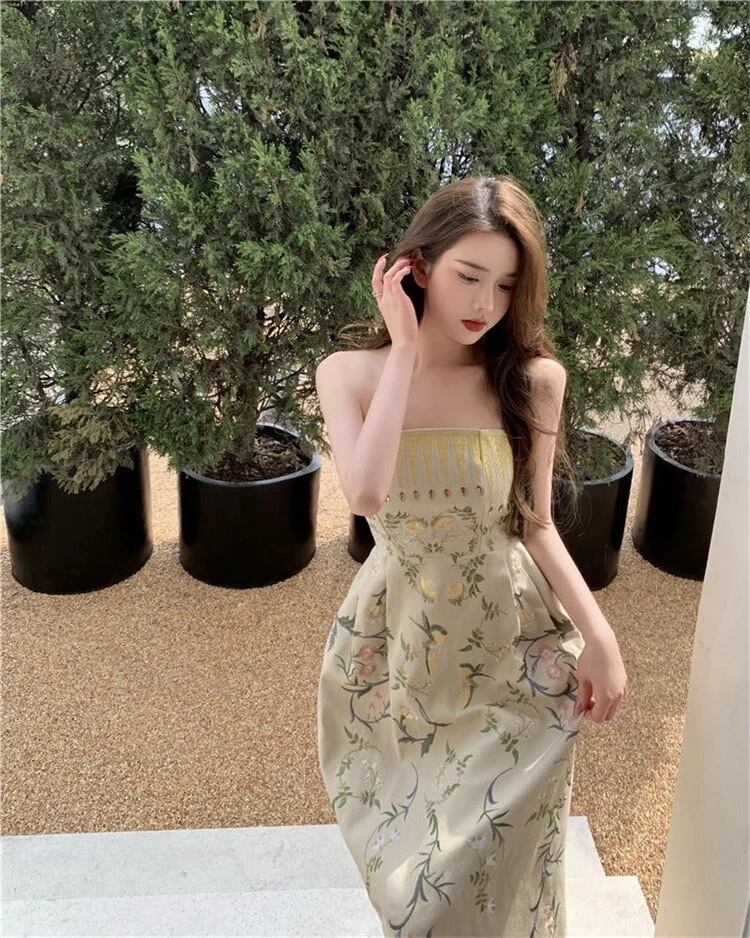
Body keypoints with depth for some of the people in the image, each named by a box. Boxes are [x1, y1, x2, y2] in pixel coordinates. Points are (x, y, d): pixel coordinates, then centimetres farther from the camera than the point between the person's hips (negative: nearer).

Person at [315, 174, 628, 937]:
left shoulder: (532, 379, -10)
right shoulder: (349, 374, -11)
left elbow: (534, 525, -2)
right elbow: (365, 494, -29)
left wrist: (598, 635, -12)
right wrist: (405, 350, -23)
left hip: (512, 646, 0)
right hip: (396, 641, 1)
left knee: (490, 868, 13)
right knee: (406, 857, 22)